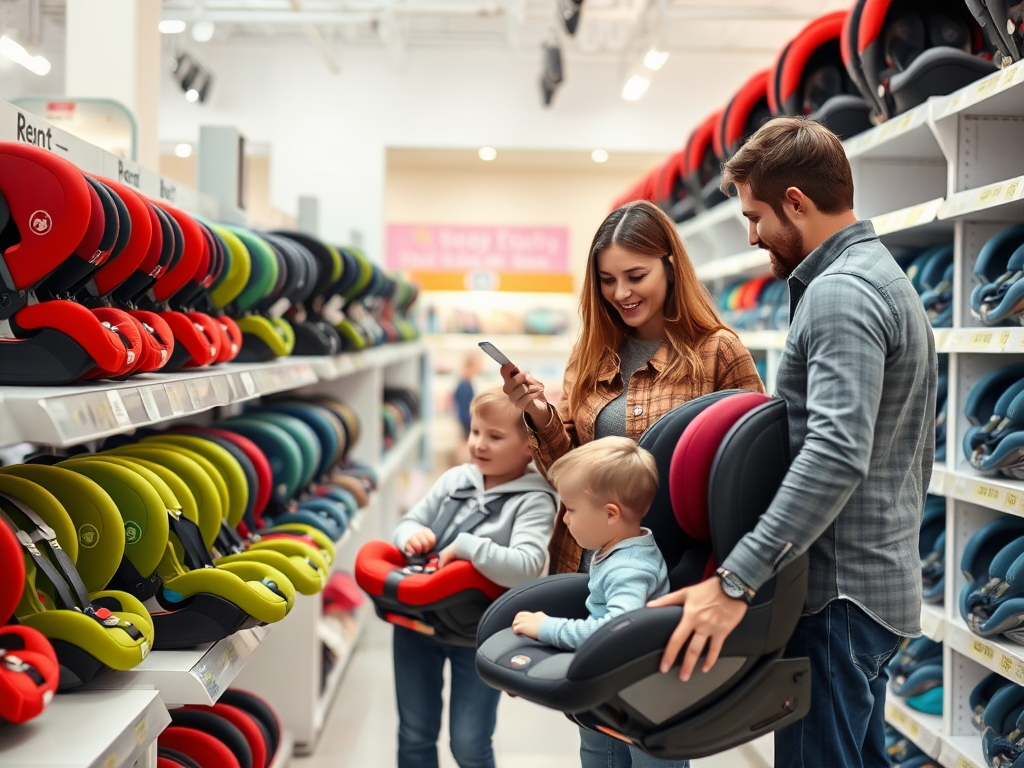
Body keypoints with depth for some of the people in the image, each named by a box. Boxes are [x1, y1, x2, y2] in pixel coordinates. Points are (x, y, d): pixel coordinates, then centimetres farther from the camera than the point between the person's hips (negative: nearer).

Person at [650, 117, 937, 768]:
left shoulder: (840, 293, -17)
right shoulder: (892, 282, 17)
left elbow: (835, 455, -30)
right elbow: (919, 455, 22)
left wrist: (735, 581, -32)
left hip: (839, 592, -11)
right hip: (886, 581, 11)